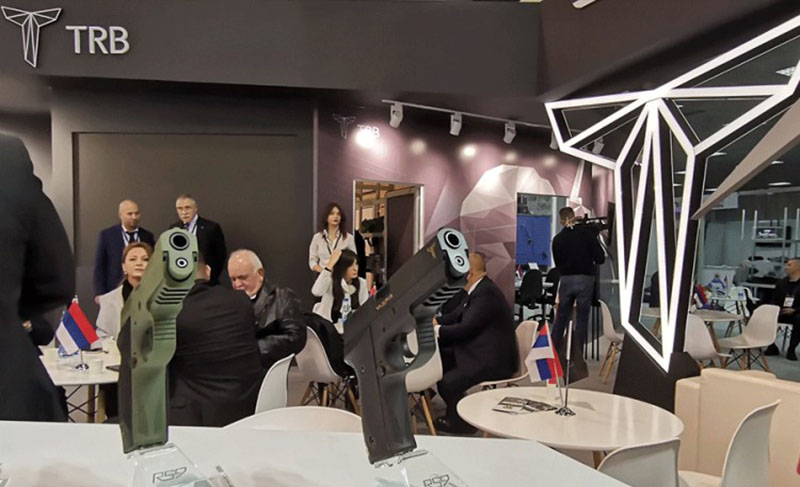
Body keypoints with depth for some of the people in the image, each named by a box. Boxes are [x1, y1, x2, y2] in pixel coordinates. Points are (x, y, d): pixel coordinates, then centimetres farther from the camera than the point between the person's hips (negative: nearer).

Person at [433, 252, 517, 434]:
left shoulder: (486, 293, -22)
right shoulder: (478, 289, 12)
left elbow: (465, 329, -25)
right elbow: (456, 316, 18)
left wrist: (437, 329, -13)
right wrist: (434, 321, 3)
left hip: (494, 360, -11)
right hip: (479, 352, 11)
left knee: (448, 383, -22)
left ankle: (461, 422, 6)